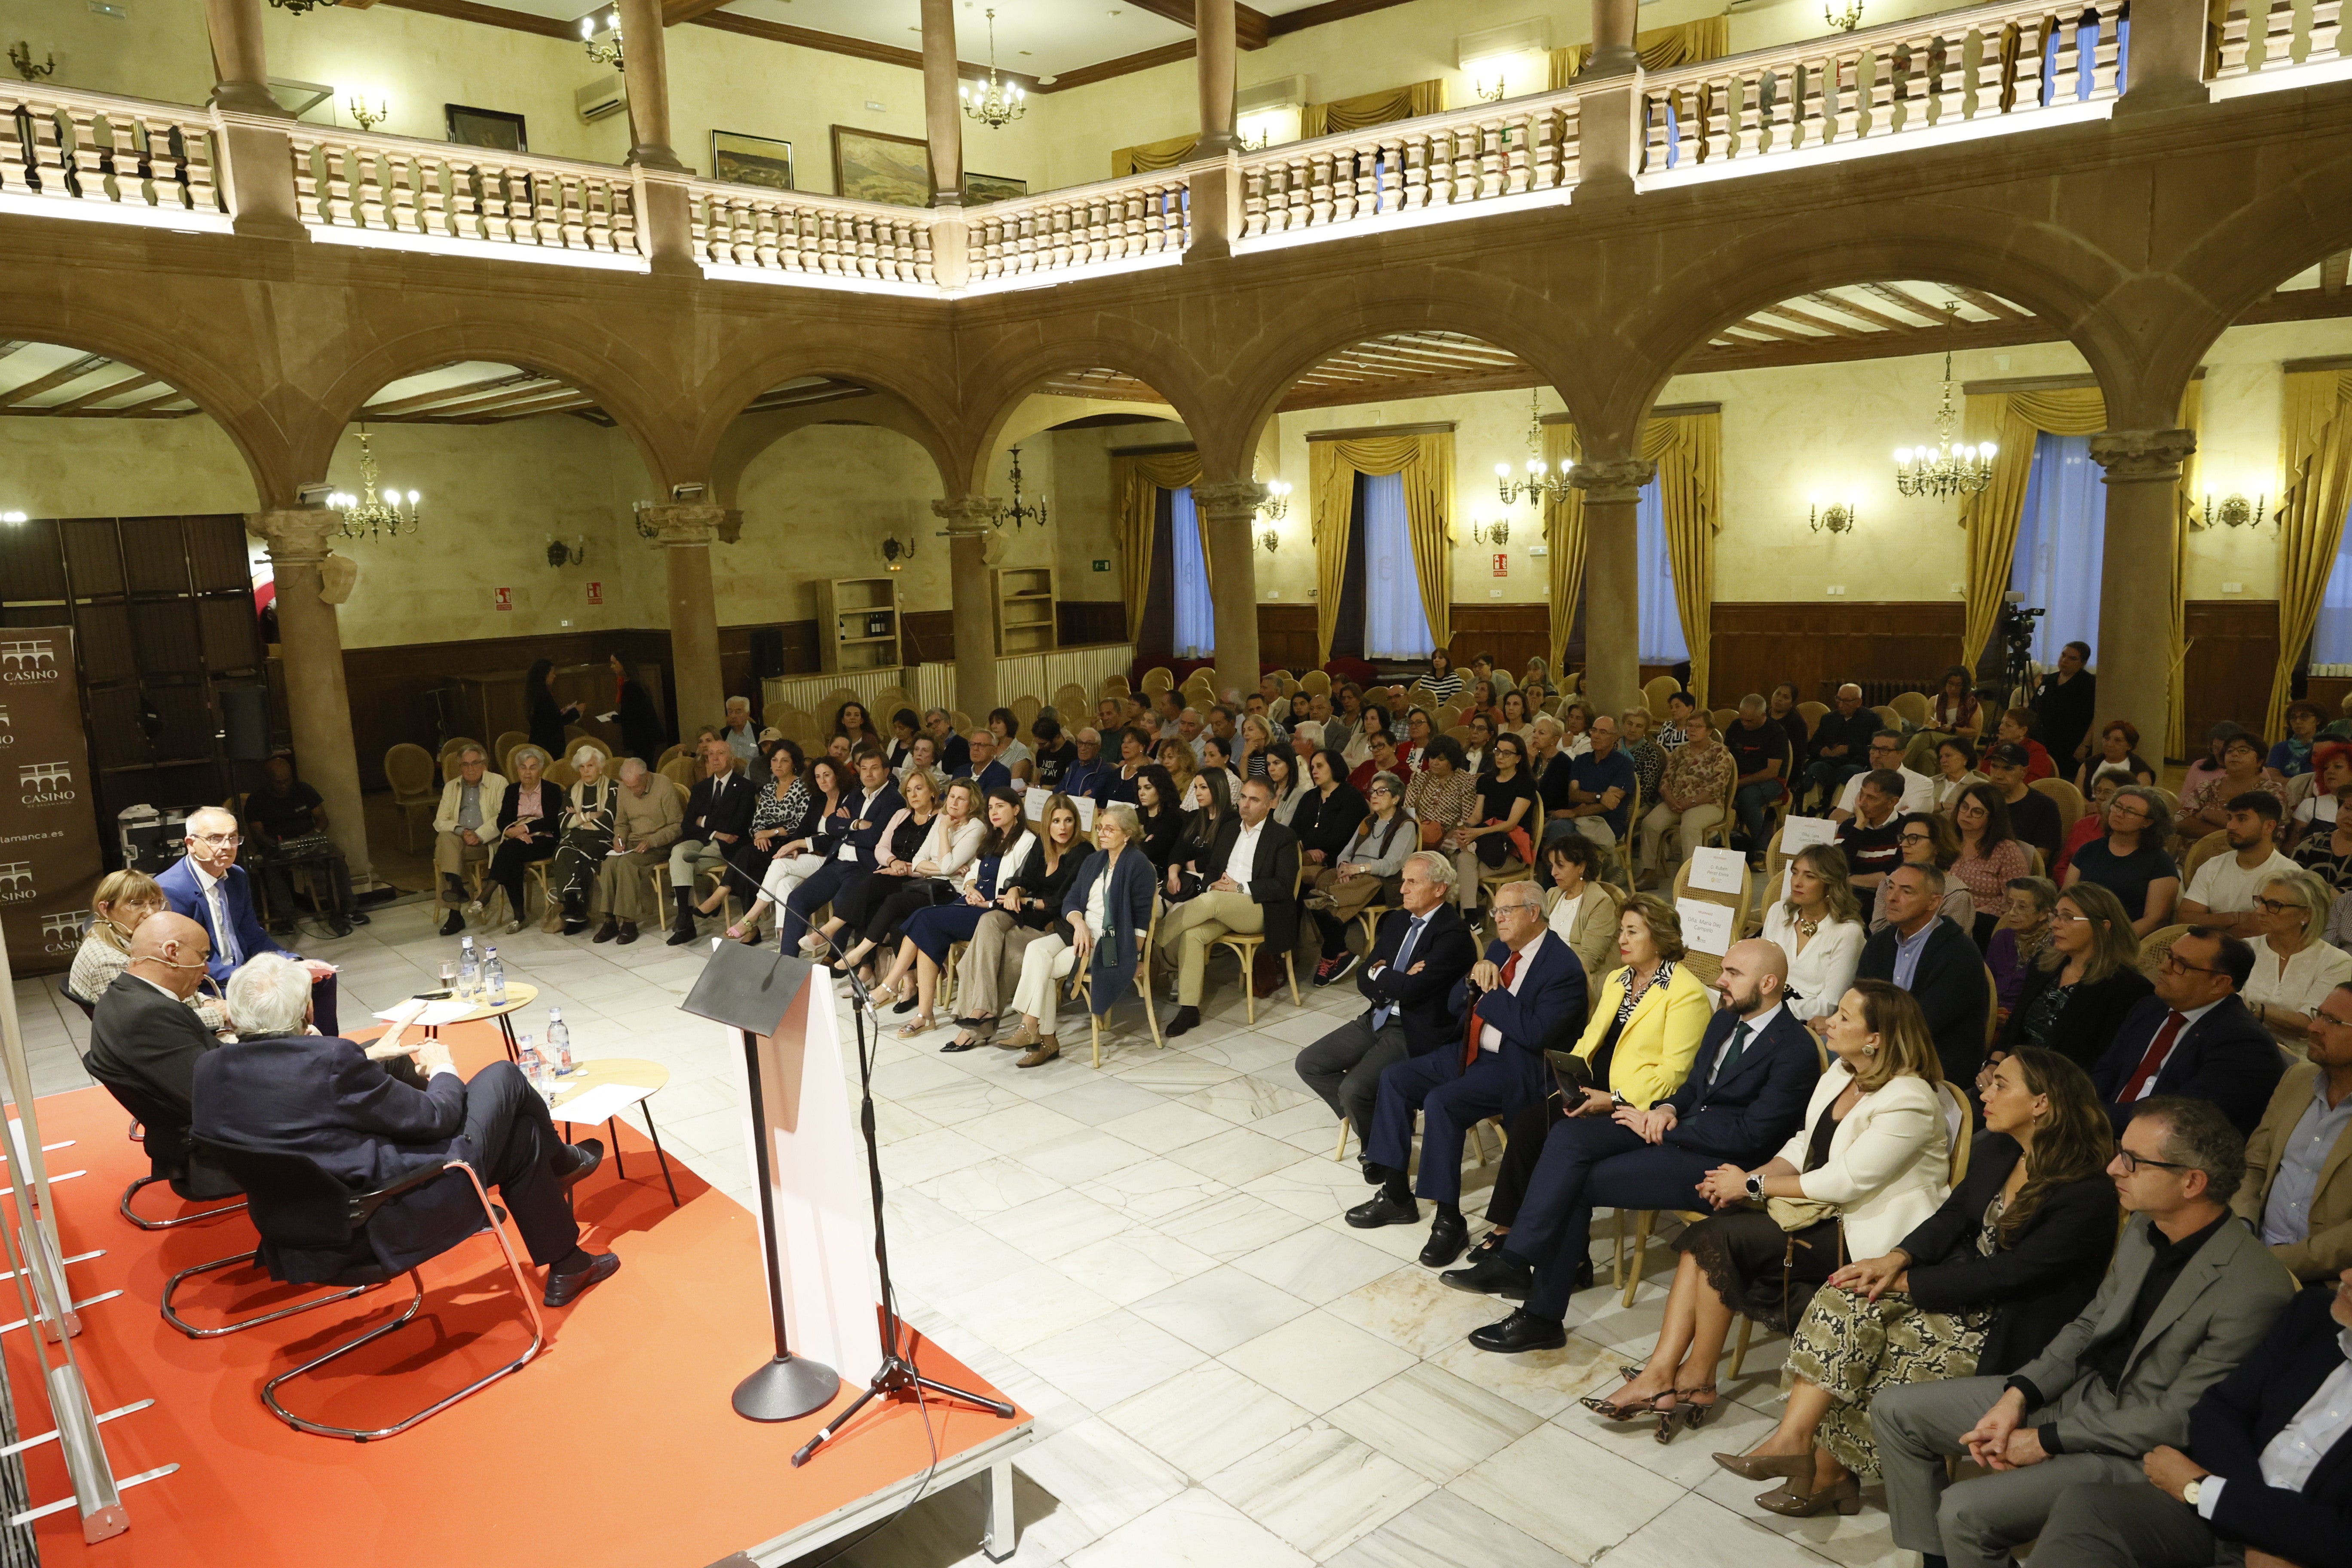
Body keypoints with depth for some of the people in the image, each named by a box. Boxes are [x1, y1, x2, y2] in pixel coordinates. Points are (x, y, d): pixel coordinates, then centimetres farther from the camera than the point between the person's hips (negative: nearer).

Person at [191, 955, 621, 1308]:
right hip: (388, 1222, -8)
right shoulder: (330, 1060, -24)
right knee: (503, 1078, 9)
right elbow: (434, 1117, -13)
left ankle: (566, 1266, 38)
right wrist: (442, 1069, 7)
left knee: (518, 1131, 22)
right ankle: (558, 1161, 38)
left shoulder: (208, 1068, -4)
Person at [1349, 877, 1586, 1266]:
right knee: (1395, 1079, -2)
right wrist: (1474, 978, -7)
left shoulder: (1563, 967, -14)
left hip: (1519, 1067, -9)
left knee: (1441, 1102, -29)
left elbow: (1536, 1032, -25)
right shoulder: (1499, 949, 12)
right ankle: (1397, 1196, 6)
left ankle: (1449, 1221, -18)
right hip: (1471, 1054, 9)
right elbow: (1454, 1008, 13)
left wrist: (1491, 992, -17)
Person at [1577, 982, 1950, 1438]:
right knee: (1706, 1236, -16)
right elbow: (1804, 1144, 13)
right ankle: (1659, 1375, -19)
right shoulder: (1841, 1074, 8)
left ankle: (1696, 1381, -6)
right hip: (1821, 1210, 8)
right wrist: (1751, 1178, -6)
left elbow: (1844, 1181, -22)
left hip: (1862, 1236, -8)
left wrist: (1753, 1186, -15)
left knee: (1723, 1238, -22)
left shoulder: (1907, 1102, -19)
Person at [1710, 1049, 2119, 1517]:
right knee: (1847, 1301, -19)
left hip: (2006, 1333, -6)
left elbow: (2004, 1274, -22)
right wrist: (1896, 1259, -14)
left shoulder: (2088, 1196, -21)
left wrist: (1904, 1281, -19)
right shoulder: (1996, 1150, 4)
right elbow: (1952, 1216, 5)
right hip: (1961, 1280, 6)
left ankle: (1828, 1470, 2)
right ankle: (1794, 1439, -23)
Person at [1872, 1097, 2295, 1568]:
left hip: (2134, 1453, -8)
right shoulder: (2144, 1227, 0)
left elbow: (2178, 1419, -21)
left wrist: (2046, 1441, -16)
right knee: (1895, 1411, 3)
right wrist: (2018, 1396, -5)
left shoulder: (2254, 1292, -25)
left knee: (1964, 1511, -24)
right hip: (2077, 1392, 8)